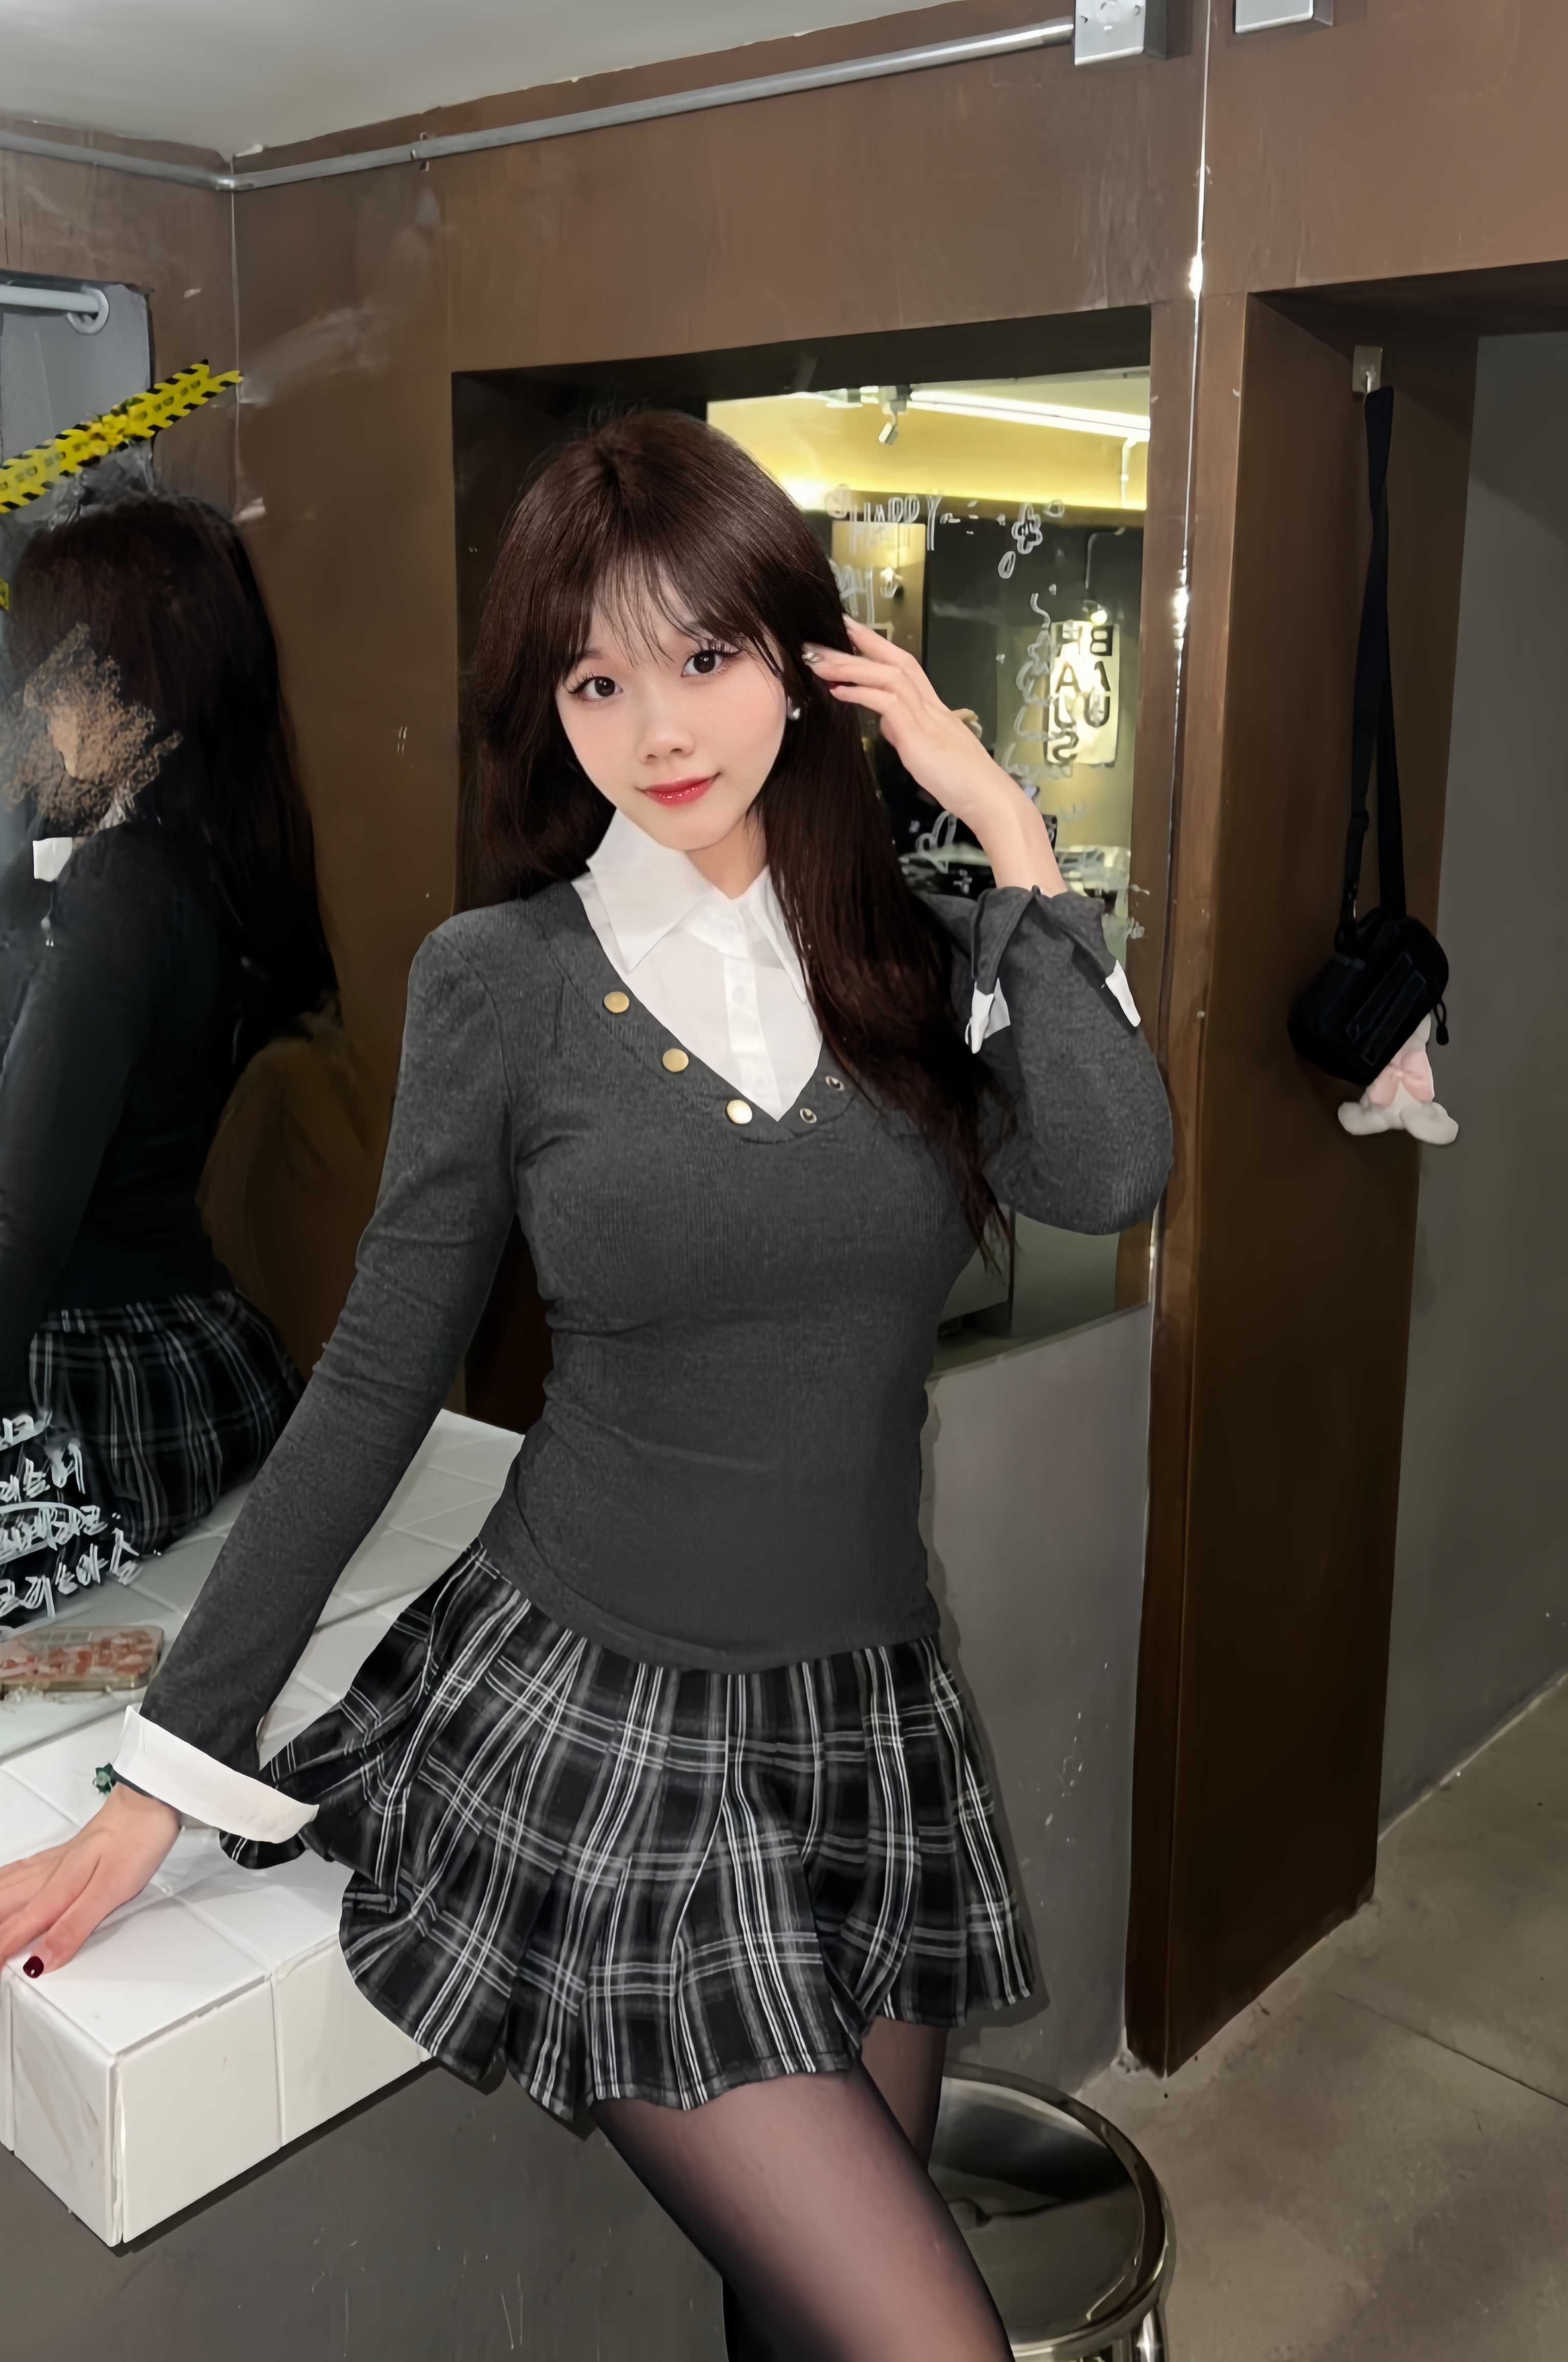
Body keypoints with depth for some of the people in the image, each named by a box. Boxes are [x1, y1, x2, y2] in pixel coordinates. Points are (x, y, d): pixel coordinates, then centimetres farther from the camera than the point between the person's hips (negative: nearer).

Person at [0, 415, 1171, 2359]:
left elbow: (1109, 1176, -17)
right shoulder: (503, 977, -7)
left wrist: (1003, 822, -11)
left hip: (867, 1729, 4)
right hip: (592, 1726, -3)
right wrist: (170, 1771, -1)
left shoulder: (916, 952, 1)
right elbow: (374, 1387, -3)